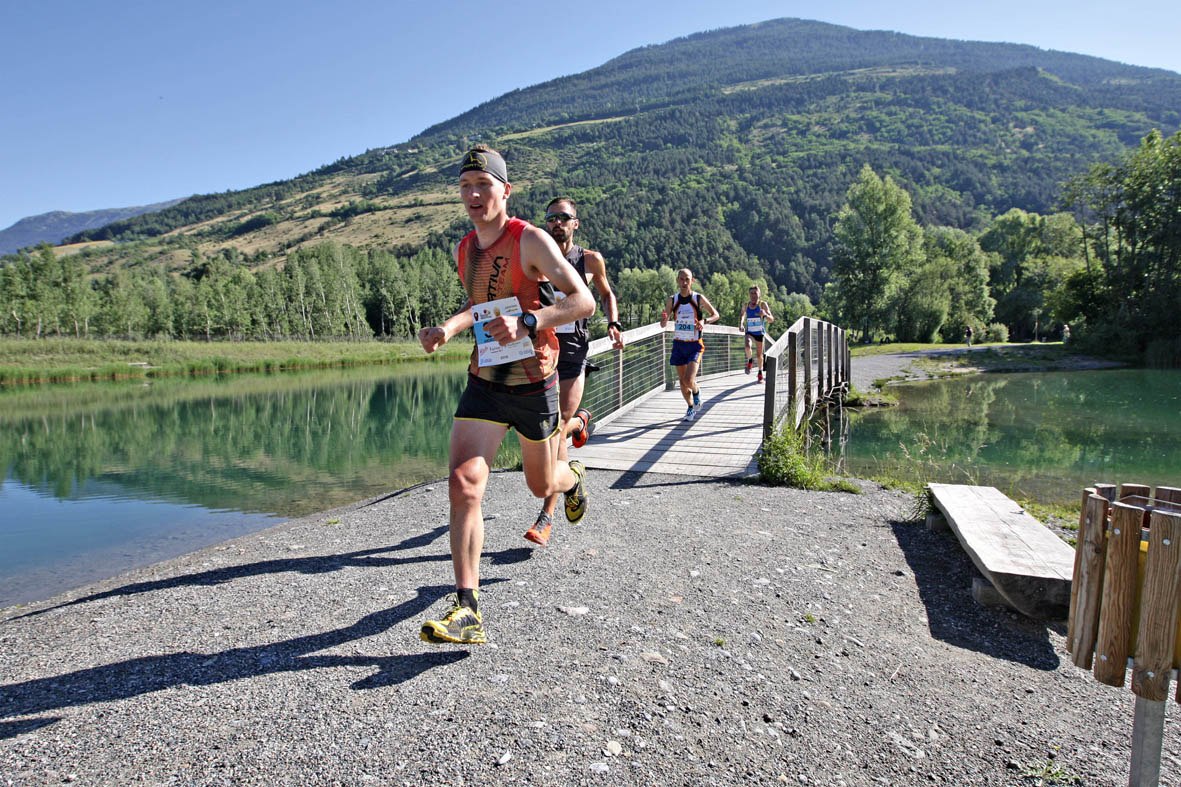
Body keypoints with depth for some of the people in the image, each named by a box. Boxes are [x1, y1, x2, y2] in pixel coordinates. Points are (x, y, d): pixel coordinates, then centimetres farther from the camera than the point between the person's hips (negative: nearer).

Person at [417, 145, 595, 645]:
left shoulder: (530, 241, -12)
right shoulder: (464, 250, 8)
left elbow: (584, 301, -18)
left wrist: (527, 322, -33)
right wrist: (448, 328, 7)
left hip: (532, 382, -4)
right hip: (484, 381, 4)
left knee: (541, 486, 15)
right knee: (463, 484, -14)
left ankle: (573, 477, 54)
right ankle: (467, 610, -10)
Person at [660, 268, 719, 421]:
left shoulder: (699, 298, -7)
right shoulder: (672, 300, 0)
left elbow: (716, 314, 2)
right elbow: (663, 325, 1)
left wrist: (704, 320, -19)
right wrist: (664, 319, -24)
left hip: (695, 345, -3)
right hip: (678, 344, 3)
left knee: (689, 380, -17)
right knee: (682, 380, 9)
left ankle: (696, 392, 18)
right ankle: (691, 408, 30)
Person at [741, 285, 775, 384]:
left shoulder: (763, 304, -11)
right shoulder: (746, 305, -2)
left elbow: (771, 320, -16)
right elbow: (743, 315, 19)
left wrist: (765, 314, -37)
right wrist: (742, 324, 1)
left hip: (759, 333, -1)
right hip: (749, 333, 1)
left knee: (759, 354, 10)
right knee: (748, 347, -30)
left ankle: (760, 373, 33)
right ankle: (750, 360, 2)